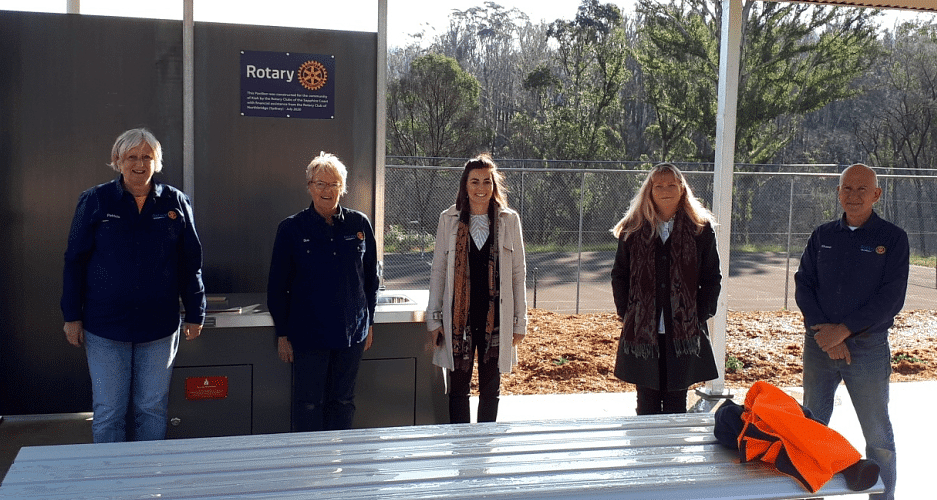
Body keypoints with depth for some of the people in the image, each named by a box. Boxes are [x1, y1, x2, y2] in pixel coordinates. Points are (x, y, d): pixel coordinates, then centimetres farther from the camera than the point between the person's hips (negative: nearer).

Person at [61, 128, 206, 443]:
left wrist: (195, 315, 7)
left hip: (159, 327, 1)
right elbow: (74, 261, 4)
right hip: (105, 327, -1)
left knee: (152, 409, 8)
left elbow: (191, 263, 8)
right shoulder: (94, 202, 1)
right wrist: (72, 316, 1)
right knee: (108, 412, 4)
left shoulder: (175, 203, 4)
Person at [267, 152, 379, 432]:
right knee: (308, 404, 3)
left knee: (343, 402, 11)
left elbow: (371, 277, 12)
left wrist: (369, 323, 10)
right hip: (308, 333, -2)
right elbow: (277, 286, 1)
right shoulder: (292, 228, -3)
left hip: (352, 332, 2)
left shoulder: (360, 225, 3)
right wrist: (282, 334, -1)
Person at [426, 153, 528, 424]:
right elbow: (438, 271, 5)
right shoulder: (449, 219, 2)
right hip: (459, 317, 0)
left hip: (496, 318, 0)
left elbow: (519, 272, 5)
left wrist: (520, 321, 3)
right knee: (458, 388, 5)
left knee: (491, 389, 9)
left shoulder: (509, 220, 2)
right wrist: (434, 318, 1)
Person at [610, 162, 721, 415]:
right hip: (642, 332, 1)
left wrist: (700, 316, -3)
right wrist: (627, 314, -1)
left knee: (676, 401, 6)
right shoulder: (633, 230, 5)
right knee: (647, 403, 7)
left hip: (683, 332, 0)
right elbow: (619, 276, 9)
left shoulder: (701, 230, 4)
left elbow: (712, 278, 6)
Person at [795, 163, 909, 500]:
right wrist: (822, 330, -12)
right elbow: (803, 284, 3)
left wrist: (843, 330, -15)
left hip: (868, 347, -3)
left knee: (878, 436, 5)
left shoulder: (892, 238, -2)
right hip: (818, 344, 3)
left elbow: (891, 298, -9)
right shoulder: (822, 236, 8)